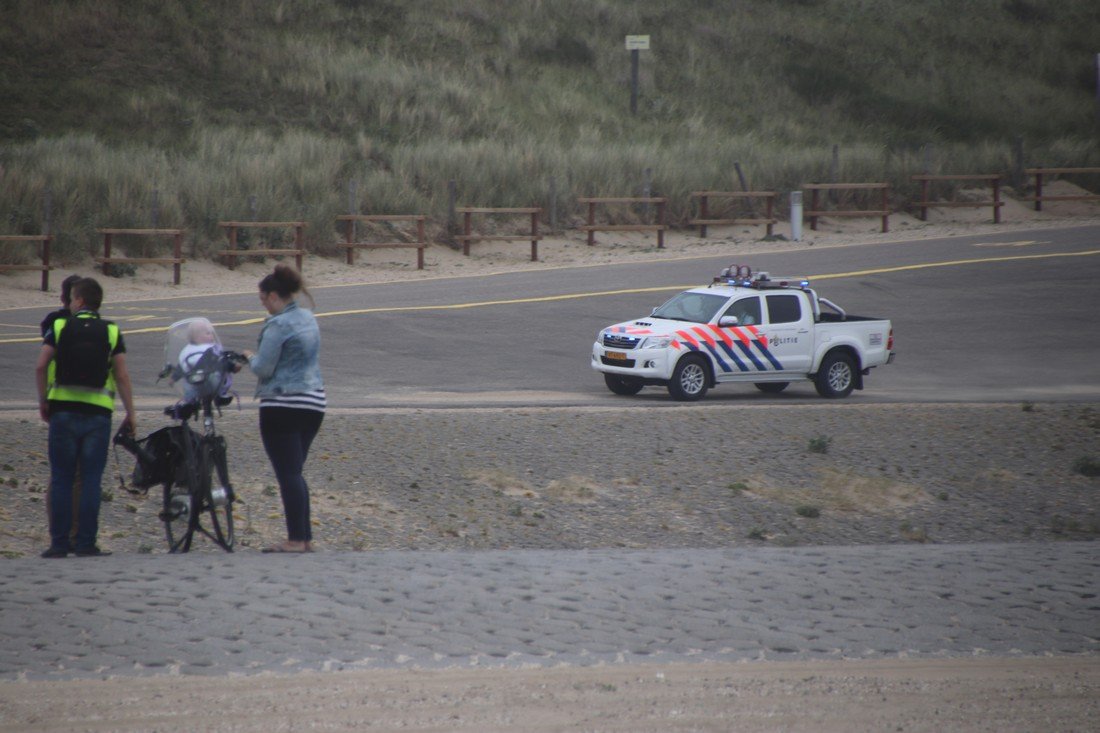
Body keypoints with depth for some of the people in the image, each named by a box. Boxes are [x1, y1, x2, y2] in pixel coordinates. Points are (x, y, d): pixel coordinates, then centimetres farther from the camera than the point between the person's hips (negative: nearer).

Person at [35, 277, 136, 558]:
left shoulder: (60, 327, 2)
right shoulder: (111, 332, 3)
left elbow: (40, 367, -3)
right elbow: (122, 376, -1)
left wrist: (43, 401, 10)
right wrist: (130, 414, 5)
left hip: (64, 410, 0)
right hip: (98, 413, 0)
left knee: (61, 479, 4)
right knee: (91, 480, 2)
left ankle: (60, 542, 2)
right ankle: (85, 542, -1)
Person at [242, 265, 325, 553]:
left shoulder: (278, 325, -15)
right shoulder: (309, 319, 13)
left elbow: (263, 369, -15)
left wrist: (250, 357, 6)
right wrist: (258, 359, 21)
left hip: (283, 405, -9)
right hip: (314, 402, 9)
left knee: (288, 473, -5)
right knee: (295, 473, 15)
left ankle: (296, 539, -7)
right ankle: (305, 537, 13)